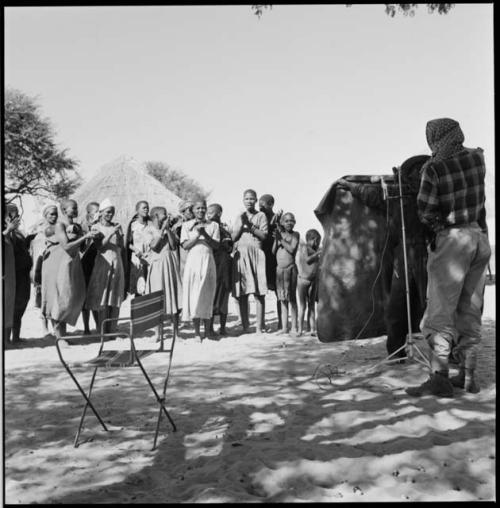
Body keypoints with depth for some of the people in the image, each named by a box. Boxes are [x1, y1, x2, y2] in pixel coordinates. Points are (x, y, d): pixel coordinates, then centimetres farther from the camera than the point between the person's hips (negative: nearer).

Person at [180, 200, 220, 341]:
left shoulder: (213, 225, 10)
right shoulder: (186, 225, 10)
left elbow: (216, 245, 0)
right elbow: (185, 245, 0)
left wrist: (205, 234, -13)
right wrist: (197, 235, -12)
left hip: (207, 262, 0)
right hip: (192, 261, 0)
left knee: (206, 295, -2)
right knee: (193, 296, -4)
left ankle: (207, 331, 4)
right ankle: (196, 332, 3)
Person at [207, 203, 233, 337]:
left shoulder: (224, 228, 5)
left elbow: (229, 247, -2)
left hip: (222, 263, -2)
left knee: (222, 294, 2)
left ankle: (222, 327, 9)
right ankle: (210, 327, 5)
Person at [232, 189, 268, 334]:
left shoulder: (261, 215, 9)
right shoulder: (239, 217, 19)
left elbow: (264, 235, -1)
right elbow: (233, 237, 11)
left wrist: (250, 225, -10)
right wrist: (241, 225, -4)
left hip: (255, 253, -3)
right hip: (240, 255, 3)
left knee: (258, 292, -8)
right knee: (241, 293, -2)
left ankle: (259, 326, -6)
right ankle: (245, 326, 5)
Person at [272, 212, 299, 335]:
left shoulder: (295, 234, 1)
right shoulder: (279, 233, 12)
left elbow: (292, 249, -12)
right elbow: (273, 252, 5)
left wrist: (281, 239, -10)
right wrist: (276, 238, -8)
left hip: (290, 268, -4)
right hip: (279, 269, 4)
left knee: (292, 297, -3)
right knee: (282, 299, 5)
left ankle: (294, 327, 0)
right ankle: (285, 327, 8)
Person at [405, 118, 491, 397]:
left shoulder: (433, 168, -12)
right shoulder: (478, 157, 5)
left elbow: (426, 212, -14)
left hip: (451, 241, -6)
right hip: (480, 240, 7)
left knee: (440, 311, -8)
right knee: (469, 311, 9)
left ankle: (440, 378, -17)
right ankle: (468, 376, 11)